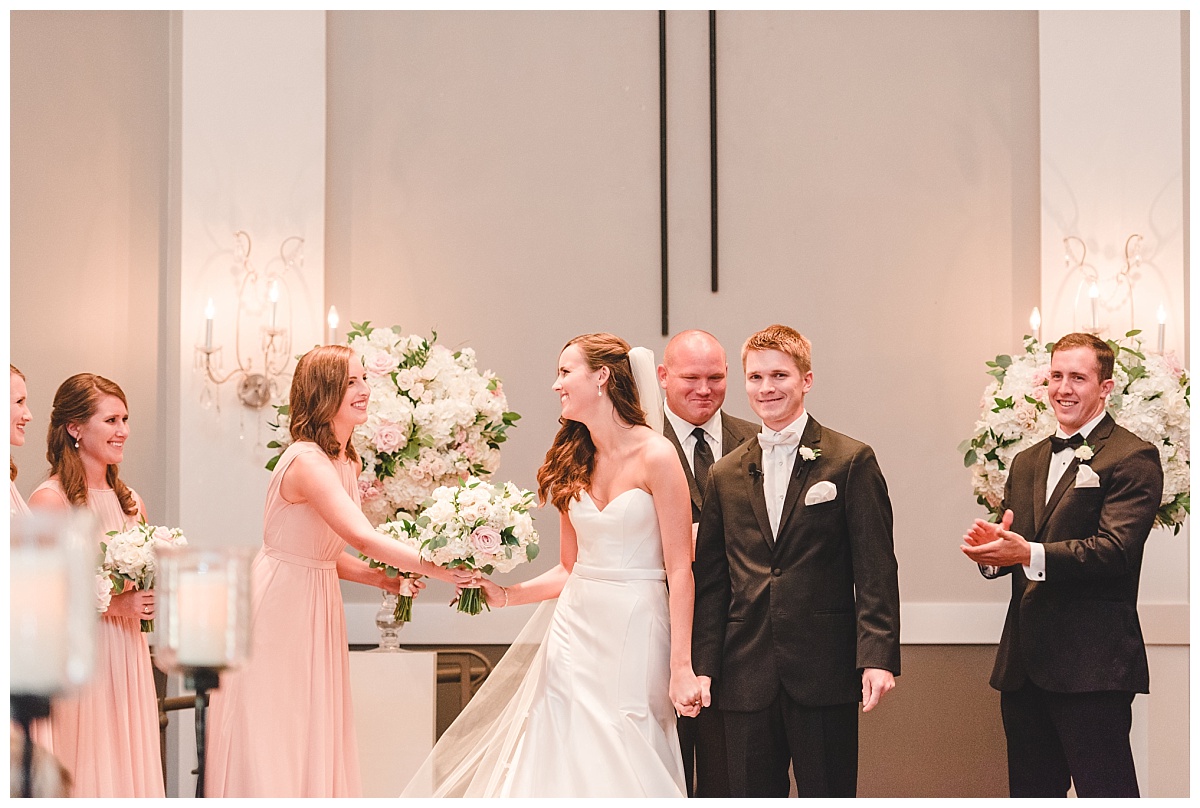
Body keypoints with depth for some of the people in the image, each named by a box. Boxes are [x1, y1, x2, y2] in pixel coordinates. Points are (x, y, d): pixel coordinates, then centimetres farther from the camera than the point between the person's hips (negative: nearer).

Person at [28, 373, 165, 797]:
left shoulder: (129, 500, 12)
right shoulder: (50, 500, -9)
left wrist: (152, 599, 3)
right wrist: (114, 605, -18)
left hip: (128, 660, 6)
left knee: (128, 768, 7)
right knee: (84, 773, -3)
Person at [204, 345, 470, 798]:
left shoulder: (347, 463, 9)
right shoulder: (307, 461, -21)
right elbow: (362, 539, -31)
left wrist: (383, 580, -1)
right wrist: (437, 569, -27)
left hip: (317, 609, 9)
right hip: (276, 609, -9)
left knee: (313, 743, 10)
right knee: (267, 750, -2)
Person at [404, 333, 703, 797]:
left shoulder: (656, 456, -9)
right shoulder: (574, 464, 10)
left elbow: (679, 571, -11)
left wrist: (681, 668, -14)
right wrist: (506, 596, 2)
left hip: (634, 635, -6)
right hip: (574, 630, 6)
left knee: (620, 771, -2)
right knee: (560, 762, 3)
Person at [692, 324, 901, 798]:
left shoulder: (851, 462, 1)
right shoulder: (726, 475, 12)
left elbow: (875, 571, -4)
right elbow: (712, 580, 12)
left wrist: (878, 656, -14)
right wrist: (703, 665, 3)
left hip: (825, 674, -3)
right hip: (747, 680, 3)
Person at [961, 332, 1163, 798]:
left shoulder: (1132, 458, -6)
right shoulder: (1026, 463, 18)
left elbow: (1115, 549, -18)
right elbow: (1009, 549, 14)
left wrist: (1030, 554, -29)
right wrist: (989, 550, -11)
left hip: (1092, 665, -7)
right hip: (1024, 663, 7)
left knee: (1105, 792, -5)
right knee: (1031, 792, 13)